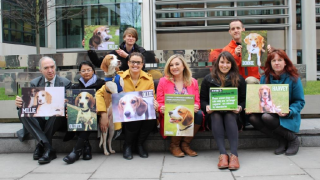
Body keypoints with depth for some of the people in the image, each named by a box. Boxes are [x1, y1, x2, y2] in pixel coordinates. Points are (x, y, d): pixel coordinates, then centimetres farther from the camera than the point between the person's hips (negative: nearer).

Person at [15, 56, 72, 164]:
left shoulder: (65, 83, 6)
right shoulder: (34, 83, 13)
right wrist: (20, 103, -19)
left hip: (55, 119, -2)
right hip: (39, 119, 3)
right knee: (22, 111, -25)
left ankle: (41, 147, -21)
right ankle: (48, 148, -34)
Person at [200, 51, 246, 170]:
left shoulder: (239, 79, 11)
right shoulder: (208, 79, 10)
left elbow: (243, 99, 10)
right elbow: (202, 99, 8)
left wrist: (240, 107, -12)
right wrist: (206, 107, -14)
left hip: (232, 112, 0)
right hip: (214, 112, 0)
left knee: (229, 117, -34)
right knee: (216, 116, -34)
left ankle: (234, 155, -45)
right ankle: (222, 154, -44)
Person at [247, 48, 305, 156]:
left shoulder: (293, 79, -6)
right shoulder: (264, 78, 4)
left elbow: (300, 101, -4)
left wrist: (289, 111, -24)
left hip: (288, 118, -4)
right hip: (269, 112, 4)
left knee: (267, 117, -34)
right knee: (252, 118, -26)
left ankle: (293, 139, -8)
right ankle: (282, 141, -12)